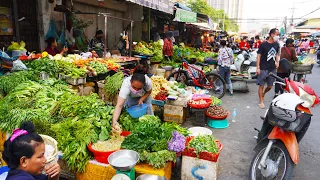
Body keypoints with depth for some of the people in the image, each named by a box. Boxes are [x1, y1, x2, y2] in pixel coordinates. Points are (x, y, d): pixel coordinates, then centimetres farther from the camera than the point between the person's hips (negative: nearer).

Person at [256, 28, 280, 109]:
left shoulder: (276, 44, 7)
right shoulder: (264, 44, -9)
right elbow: (259, 56, -9)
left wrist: (277, 61, 3)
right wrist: (258, 68, -14)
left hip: (272, 68, 6)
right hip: (263, 68, -5)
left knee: (270, 86, 12)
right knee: (261, 85, 2)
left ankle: (263, 94, 40)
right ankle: (261, 101, 12)